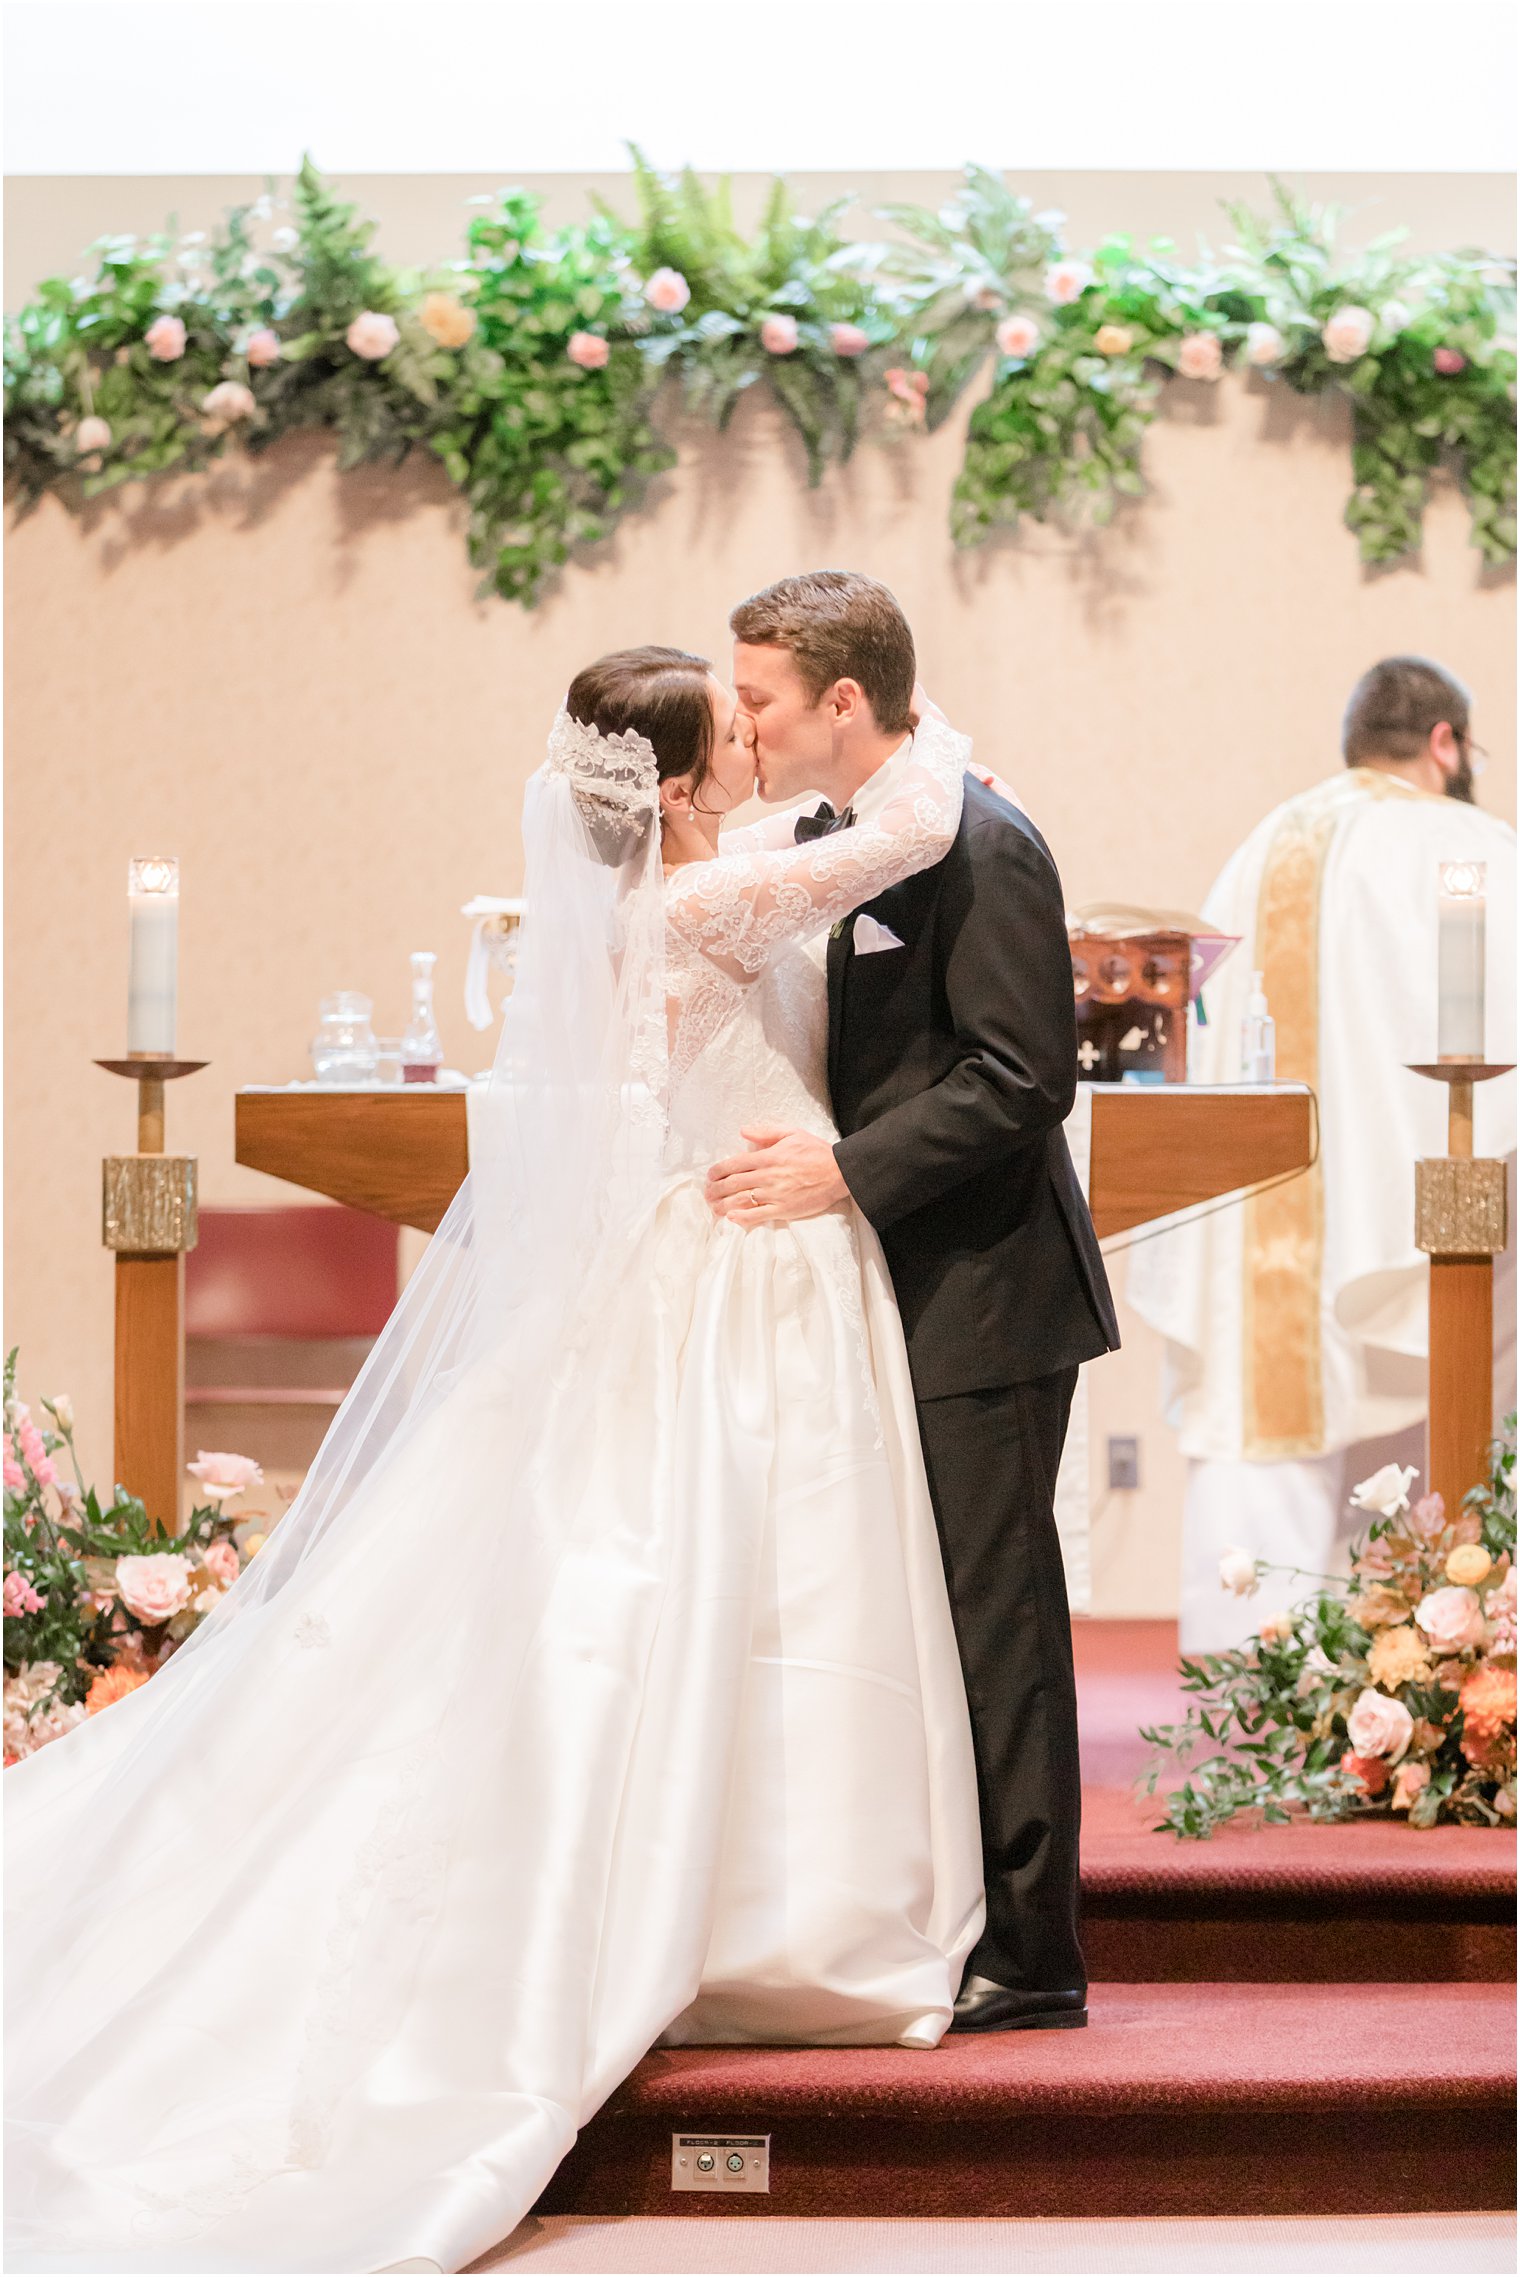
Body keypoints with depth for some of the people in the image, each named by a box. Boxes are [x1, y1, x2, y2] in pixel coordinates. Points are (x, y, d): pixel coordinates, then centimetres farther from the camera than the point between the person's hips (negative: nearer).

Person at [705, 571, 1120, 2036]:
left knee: (991, 1626, -5)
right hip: (889, 1298, 9)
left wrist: (846, 1168, -22)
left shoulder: (977, 847, -16)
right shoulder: (813, 840, 13)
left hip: (978, 1305, -9)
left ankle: (1027, 1954, 1)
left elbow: (1023, 1076, -20)